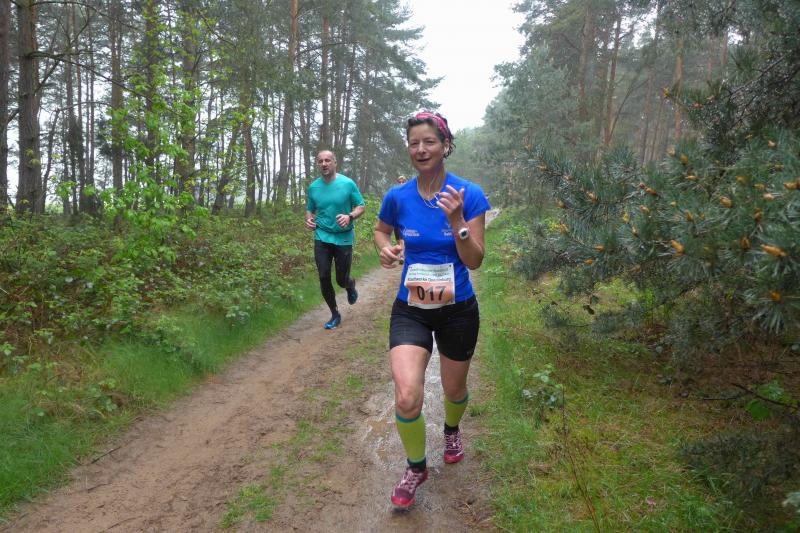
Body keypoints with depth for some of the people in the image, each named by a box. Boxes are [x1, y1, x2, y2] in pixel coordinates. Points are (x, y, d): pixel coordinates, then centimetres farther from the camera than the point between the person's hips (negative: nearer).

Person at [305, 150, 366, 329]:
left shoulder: (348, 183, -7)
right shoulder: (313, 187, 3)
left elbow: (360, 207, -1)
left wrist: (350, 216, -22)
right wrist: (309, 220, -7)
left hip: (343, 238, -2)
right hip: (322, 237, 3)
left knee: (342, 280, 2)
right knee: (323, 278, -1)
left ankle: (351, 285, 42)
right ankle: (335, 314, 18)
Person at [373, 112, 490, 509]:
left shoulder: (469, 194, -12)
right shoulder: (397, 197, -7)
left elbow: (475, 261, -14)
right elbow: (380, 229, 15)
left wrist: (456, 220, -29)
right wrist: (385, 249, -7)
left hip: (457, 308, 0)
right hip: (411, 308, 0)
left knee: (454, 390, 19)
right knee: (407, 398, -16)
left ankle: (452, 430, 57)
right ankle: (416, 467, 15)